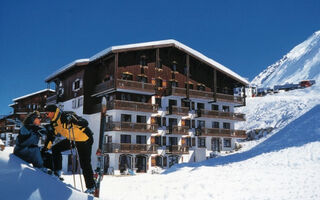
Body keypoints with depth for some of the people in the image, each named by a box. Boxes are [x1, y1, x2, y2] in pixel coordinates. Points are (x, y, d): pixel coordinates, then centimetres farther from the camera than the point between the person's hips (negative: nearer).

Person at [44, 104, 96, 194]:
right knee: (56, 149, 3)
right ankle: (57, 172, 14)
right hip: (72, 139, 8)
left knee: (85, 164, -5)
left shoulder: (67, 116, -28)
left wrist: (74, 122, -53)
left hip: (84, 139, -8)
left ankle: (91, 187, 7)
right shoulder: (54, 122, -2)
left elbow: (85, 123, -35)